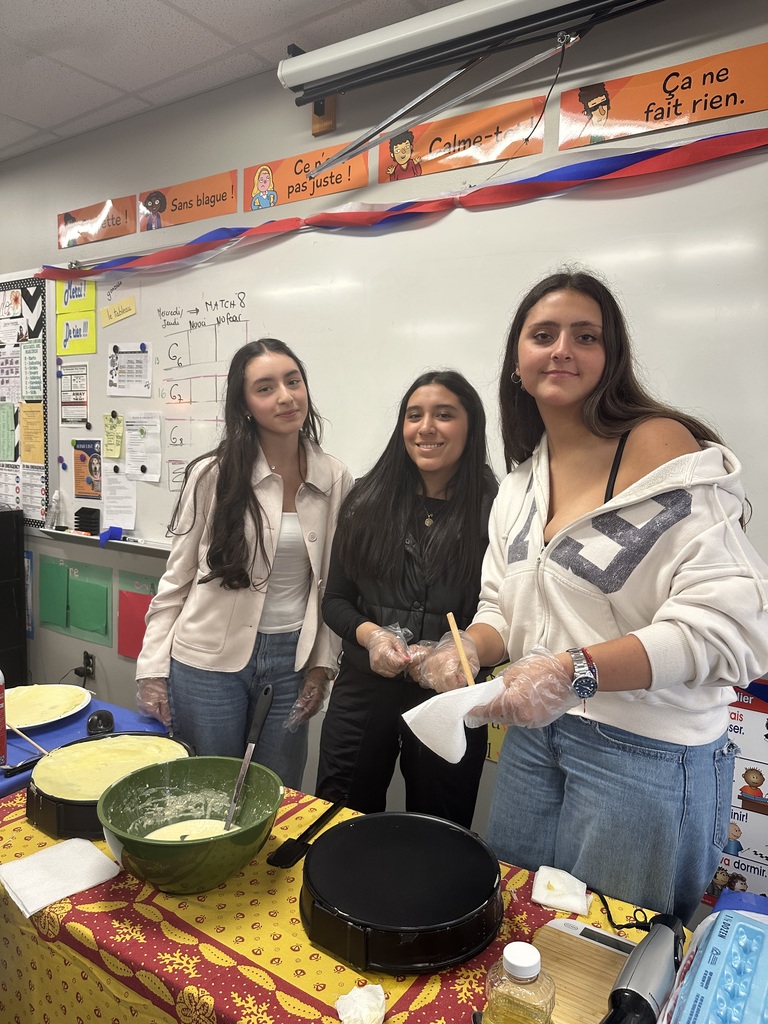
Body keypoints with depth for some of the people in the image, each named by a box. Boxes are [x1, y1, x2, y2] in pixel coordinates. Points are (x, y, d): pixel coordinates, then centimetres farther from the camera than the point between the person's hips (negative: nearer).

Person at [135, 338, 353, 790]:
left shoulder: (336, 479, -3)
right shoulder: (213, 474, -10)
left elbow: (333, 586, 5)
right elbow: (177, 579, -2)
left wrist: (322, 665, 3)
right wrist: (153, 669, -3)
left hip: (291, 660, 2)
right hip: (208, 661, -2)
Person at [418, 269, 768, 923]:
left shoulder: (661, 446, -16)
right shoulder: (522, 478, 8)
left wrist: (576, 671, -31)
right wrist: (465, 650, -8)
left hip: (646, 748, -6)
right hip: (534, 733, 7)